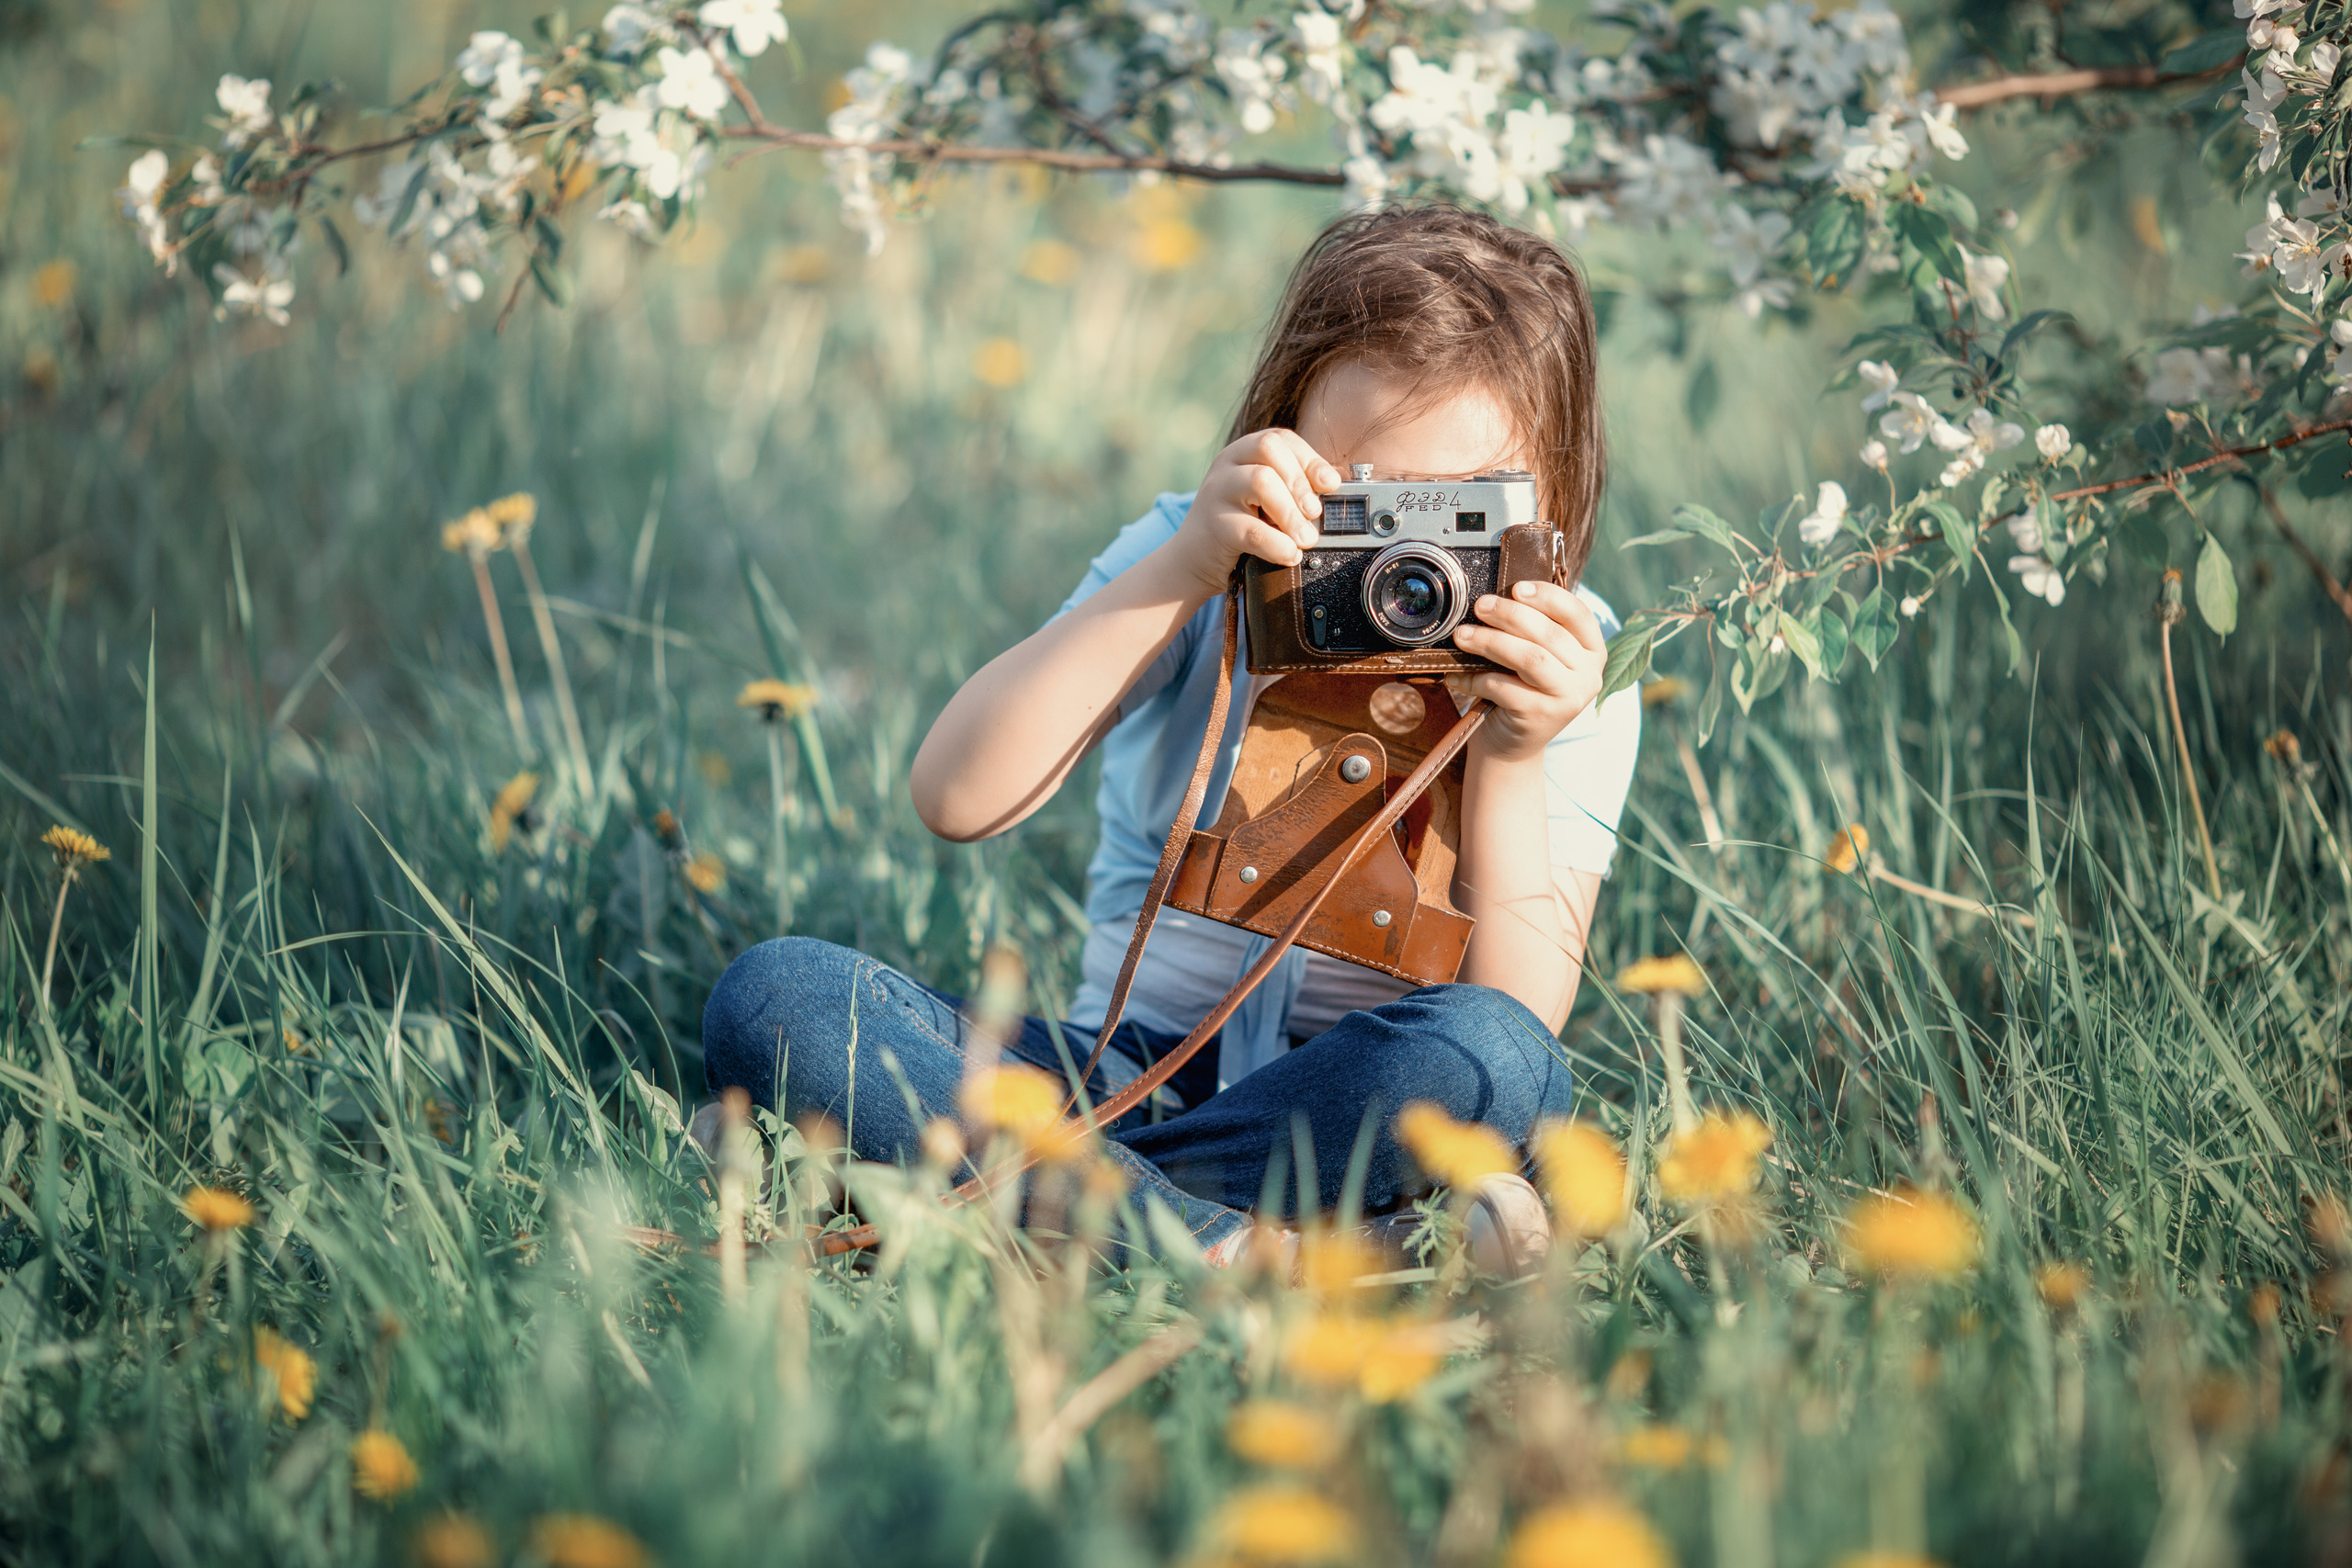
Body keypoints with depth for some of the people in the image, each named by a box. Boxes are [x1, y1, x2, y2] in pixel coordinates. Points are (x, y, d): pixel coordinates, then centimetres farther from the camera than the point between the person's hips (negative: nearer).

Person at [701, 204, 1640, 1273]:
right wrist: (1181, 572, -22)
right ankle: (1212, 1246, -35)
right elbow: (957, 801, -16)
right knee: (770, 993, -21)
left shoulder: (1567, 668, -3)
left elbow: (1521, 1019, -13)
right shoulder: (1189, 562, -1)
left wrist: (1510, 758, -25)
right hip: (1126, 1069, 2)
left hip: (1356, 1105, -1)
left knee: (1491, 1052, -37)